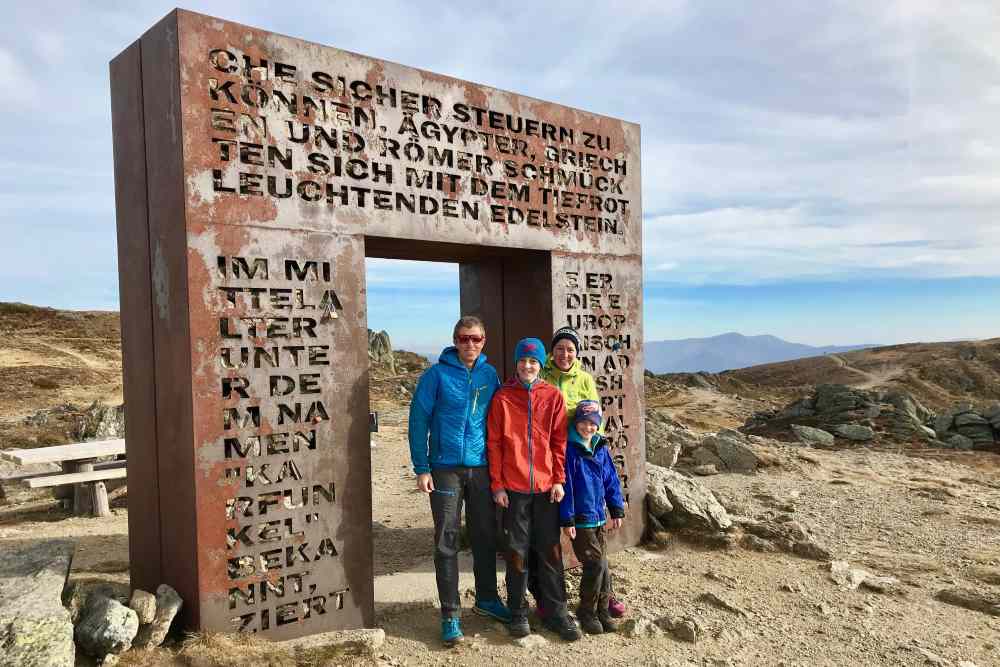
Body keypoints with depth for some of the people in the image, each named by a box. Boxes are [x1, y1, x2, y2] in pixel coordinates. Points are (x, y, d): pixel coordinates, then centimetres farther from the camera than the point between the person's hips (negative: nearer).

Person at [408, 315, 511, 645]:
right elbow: (418, 420, -7)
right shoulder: (437, 374, -7)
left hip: (482, 468, 4)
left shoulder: (489, 374, 3)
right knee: (447, 542, 3)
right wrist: (421, 468, -11)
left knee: (486, 536, 14)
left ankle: (486, 598, 32)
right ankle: (450, 613, 15)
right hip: (446, 468, -3)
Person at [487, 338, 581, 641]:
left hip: (546, 486, 1)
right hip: (513, 488, -1)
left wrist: (559, 480, -2)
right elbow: (494, 443, -1)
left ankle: (556, 612, 21)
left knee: (550, 550, 9)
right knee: (517, 551, 8)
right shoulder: (502, 398, 0)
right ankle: (518, 612, 21)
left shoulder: (553, 396, 3)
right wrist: (497, 485, -5)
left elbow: (560, 441, 4)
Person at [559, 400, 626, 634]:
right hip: (580, 519, -6)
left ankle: (602, 610, 26)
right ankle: (587, 612, 10)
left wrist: (617, 510, 11)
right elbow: (566, 485, -13)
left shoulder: (601, 448, 7)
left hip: (599, 517, 6)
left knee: (600, 565, 13)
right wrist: (567, 520, -13)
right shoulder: (570, 449, -12)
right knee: (597, 564, -7)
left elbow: (611, 480, 13)